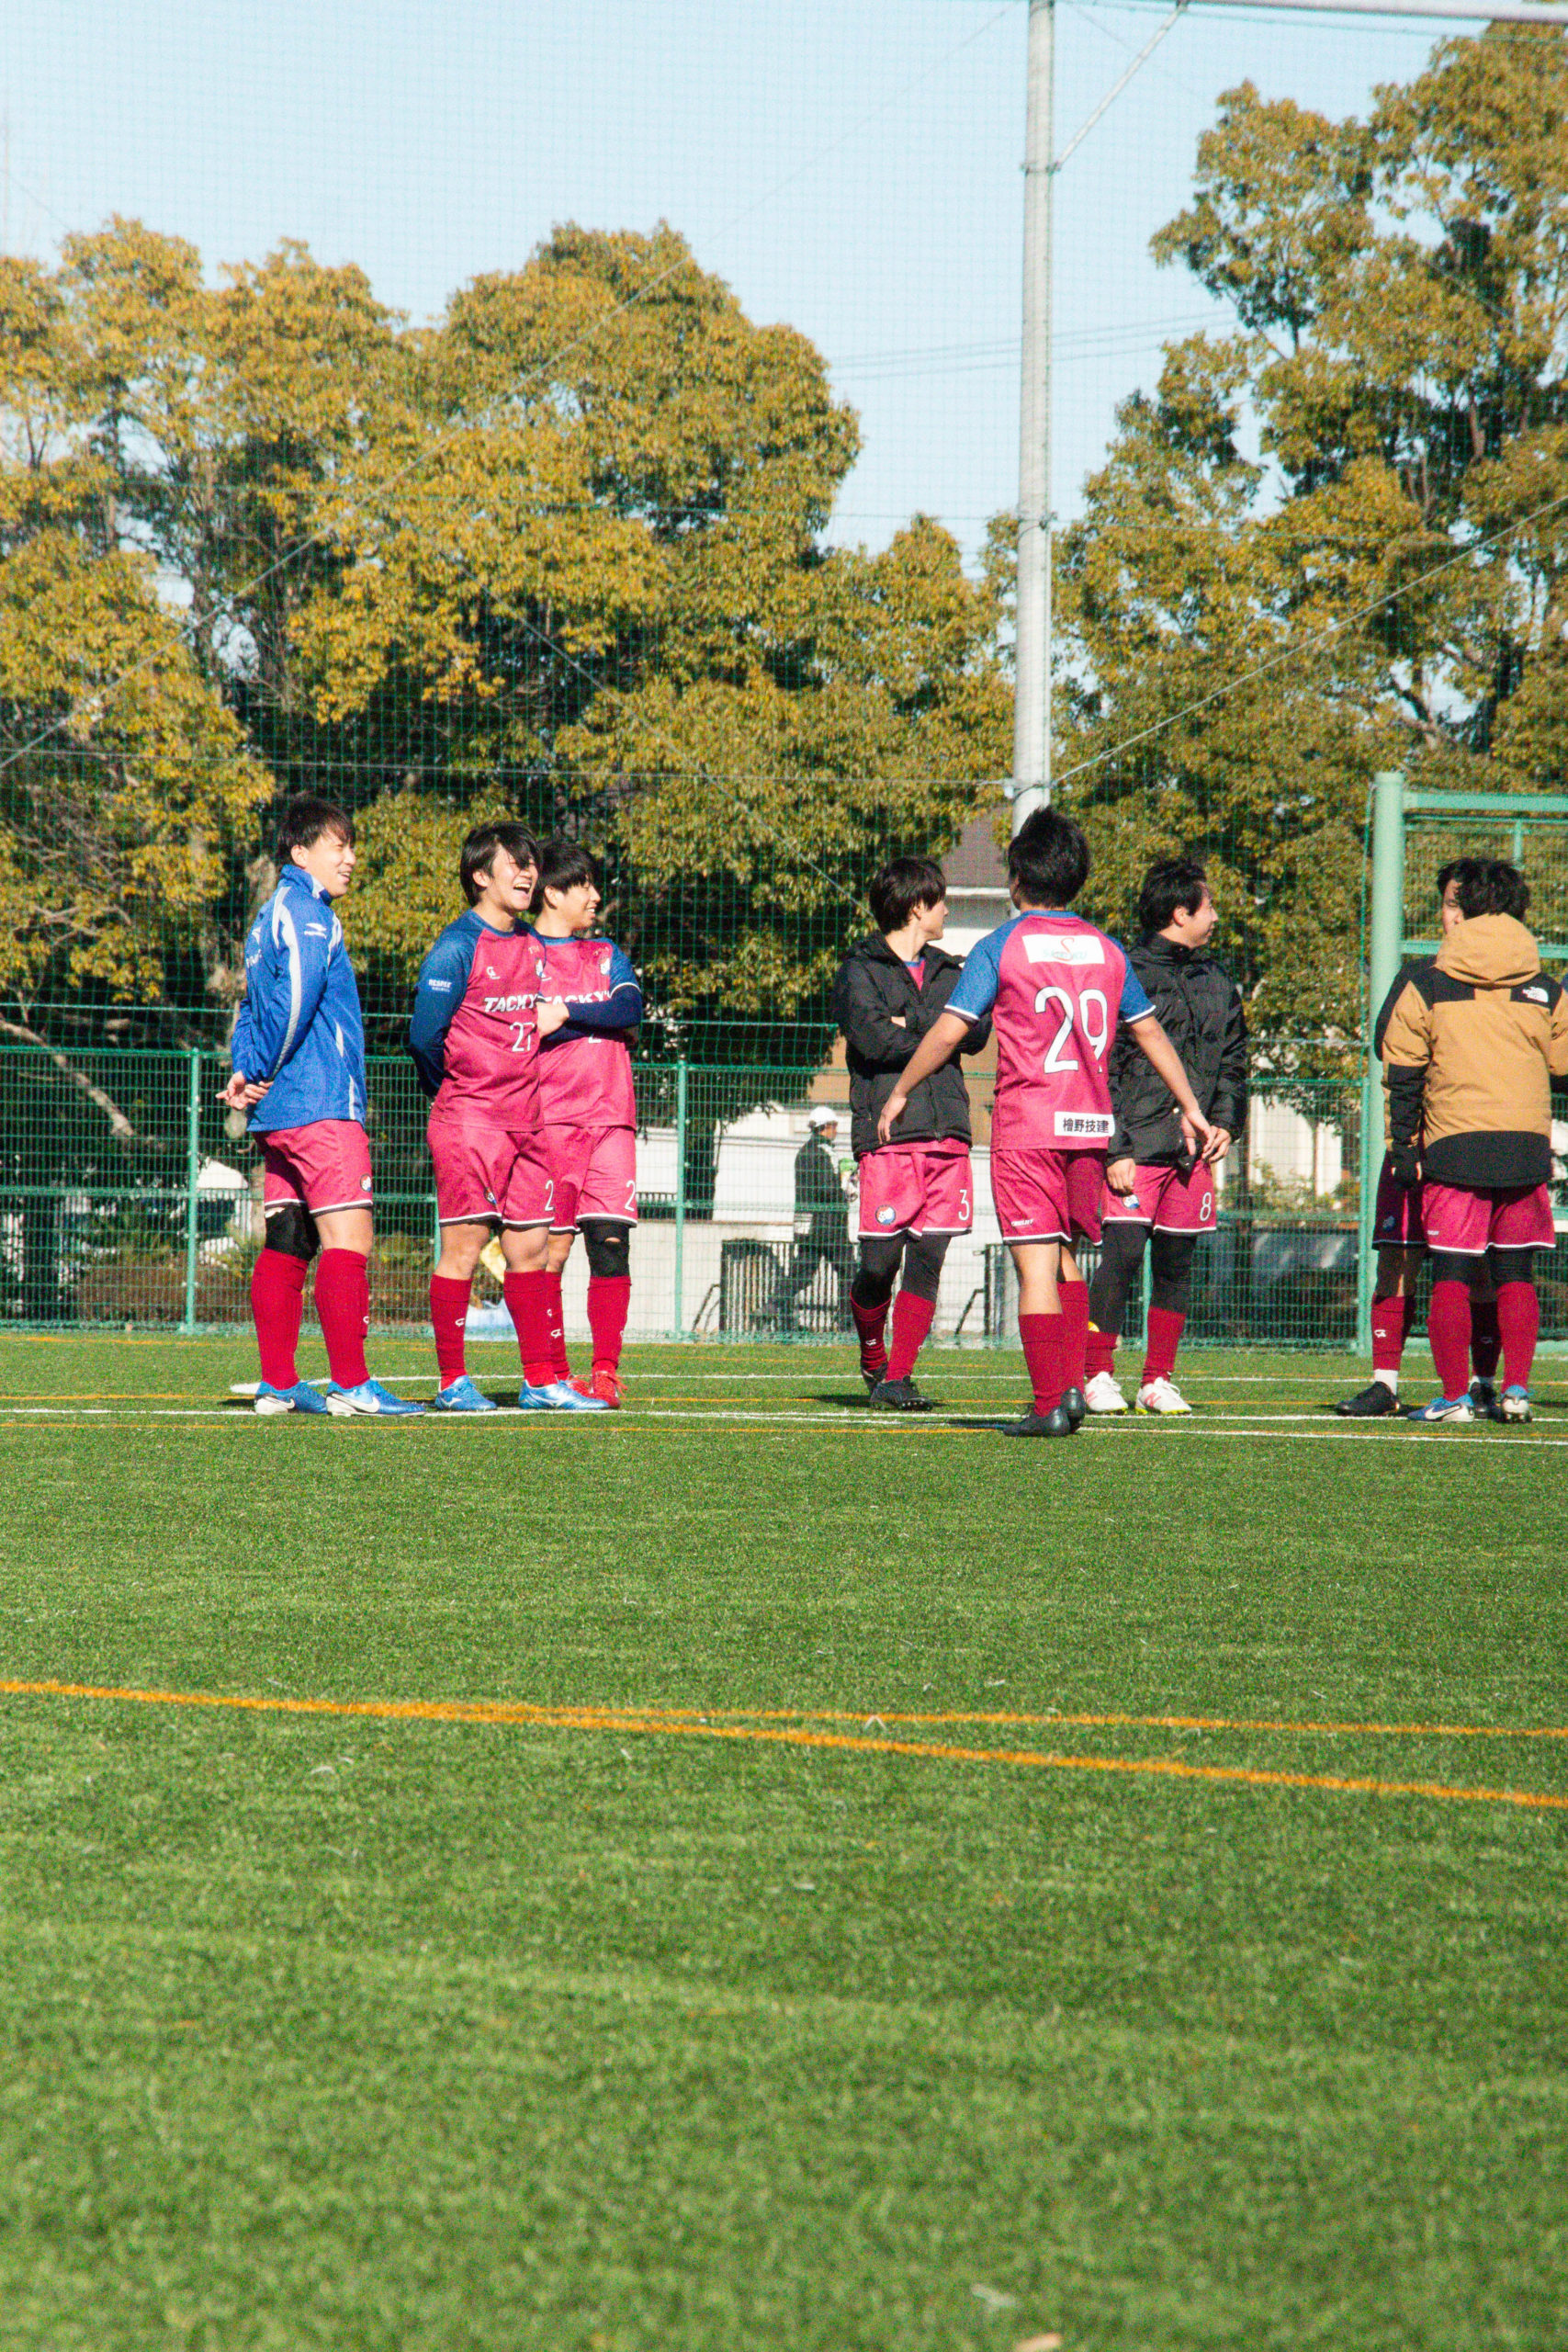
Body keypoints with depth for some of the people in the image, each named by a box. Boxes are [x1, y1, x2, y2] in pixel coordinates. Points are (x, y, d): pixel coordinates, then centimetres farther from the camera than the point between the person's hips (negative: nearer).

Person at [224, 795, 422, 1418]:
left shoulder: (269, 917, 21)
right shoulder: (308, 916, -10)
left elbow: (252, 1009, 21)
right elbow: (295, 1000, -19)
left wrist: (244, 1072, 7)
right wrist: (260, 1075, -9)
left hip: (276, 1112, 10)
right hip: (321, 1105, -10)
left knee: (286, 1244, 8)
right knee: (347, 1238, -11)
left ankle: (278, 1384, 8)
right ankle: (350, 1384, -17)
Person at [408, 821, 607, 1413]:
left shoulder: (532, 947, 14)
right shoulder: (458, 946, -9)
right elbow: (424, 1037, -11)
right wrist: (455, 1093, 1)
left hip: (525, 1126, 7)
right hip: (468, 1122, -7)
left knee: (531, 1249, 8)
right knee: (463, 1247, -6)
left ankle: (540, 1381, 12)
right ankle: (453, 1382, -1)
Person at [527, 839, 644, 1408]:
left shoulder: (606, 955, 20)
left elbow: (631, 1007, 1)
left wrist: (566, 1012, -9)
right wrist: (600, 1019, -7)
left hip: (610, 1119, 4)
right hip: (549, 1120, -4)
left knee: (611, 1243, -6)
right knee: (550, 1253, -4)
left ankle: (605, 1372, -5)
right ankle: (555, 1376, 2)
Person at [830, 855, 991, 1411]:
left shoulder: (948, 971, 20)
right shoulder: (860, 970, 3)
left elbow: (977, 1030, 3)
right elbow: (871, 1037, -12)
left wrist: (912, 1025, -7)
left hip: (948, 1133, 5)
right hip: (887, 1134, -5)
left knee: (927, 1259, -2)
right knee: (880, 1262, -6)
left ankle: (898, 1378, 3)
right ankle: (871, 1355, 21)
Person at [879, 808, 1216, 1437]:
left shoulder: (1000, 948, -3)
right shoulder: (1106, 950, 11)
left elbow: (947, 1032, -4)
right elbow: (1151, 1033, 17)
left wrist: (900, 1093, 9)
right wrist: (1190, 1108, 27)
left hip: (1026, 1126, -4)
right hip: (1091, 1126, 5)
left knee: (1036, 1265, -5)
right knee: (1067, 1259, 17)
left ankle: (1049, 1404, -10)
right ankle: (1073, 1386, 8)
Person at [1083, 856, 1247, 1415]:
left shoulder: (1218, 983, 16)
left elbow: (1234, 1060, 23)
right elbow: (1102, 1070, -6)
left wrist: (1225, 1122, 7)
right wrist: (1115, 1149, -12)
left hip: (1194, 1149, 6)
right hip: (1137, 1147, -6)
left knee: (1177, 1263, 7)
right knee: (1122, 1253, -12)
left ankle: (1158, 1379, 14)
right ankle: (1097, 1375, -3)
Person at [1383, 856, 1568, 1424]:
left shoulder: (1426, 989, 2)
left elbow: (1402, 1077, 1)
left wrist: (1402, 1149, 4)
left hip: (1453, 1148, -2)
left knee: (1451, 1275, 1)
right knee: (1516, 1274, 10)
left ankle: (1453, 1396, -3)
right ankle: (1516, 1389, 3)